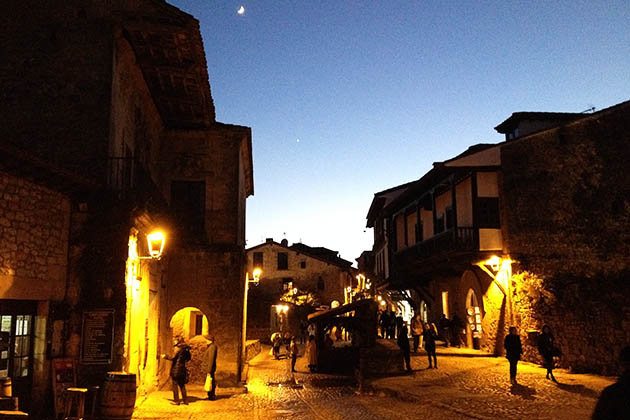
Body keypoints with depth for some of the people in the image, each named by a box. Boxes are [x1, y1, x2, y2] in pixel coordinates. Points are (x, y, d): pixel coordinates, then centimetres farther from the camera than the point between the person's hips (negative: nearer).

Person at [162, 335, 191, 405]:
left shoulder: (177, 348, -11)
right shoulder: (186, 348, 9)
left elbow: (173, 358, -15)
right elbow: (188, 358, 14)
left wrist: (165, 356, -3)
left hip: (176, 369, -7)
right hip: (182, 368, 7)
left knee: (175, 385, 1)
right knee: (182, 385, 14)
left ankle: (176, 401, 3)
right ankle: (185, 400, 14)